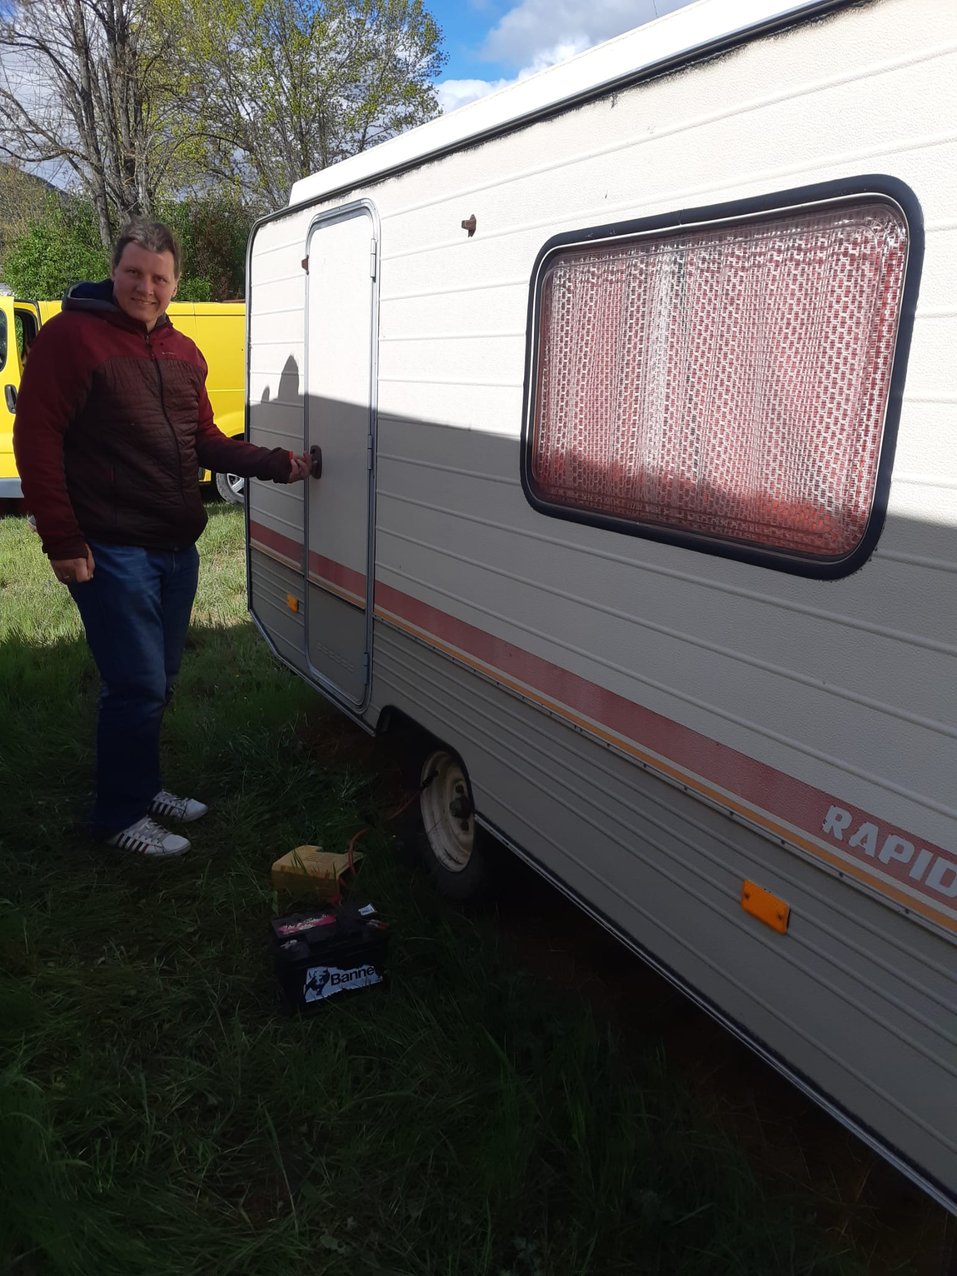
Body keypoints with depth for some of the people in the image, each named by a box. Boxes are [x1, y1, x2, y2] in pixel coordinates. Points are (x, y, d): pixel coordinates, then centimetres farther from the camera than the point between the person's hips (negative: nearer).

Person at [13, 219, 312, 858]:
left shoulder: (184, 353, 12)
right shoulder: (70, 336, -10)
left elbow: (206, 441, 15)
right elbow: (37, 441, -12)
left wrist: (275, 463, 0)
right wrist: (63, 542, -16)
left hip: (177, 548, 7)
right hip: (110, 550, -7)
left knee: (159, 680, 17)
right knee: (139, 685, -5)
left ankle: (144, 787, 34)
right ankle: (120, 816, 13)